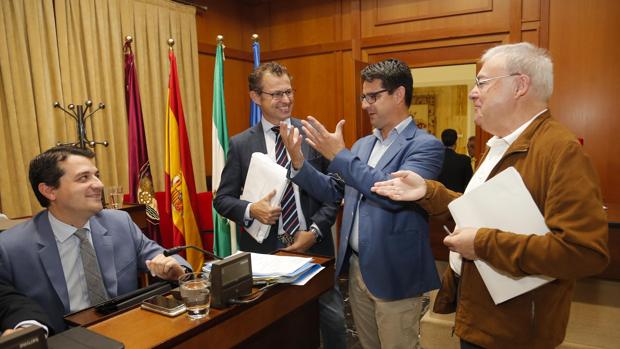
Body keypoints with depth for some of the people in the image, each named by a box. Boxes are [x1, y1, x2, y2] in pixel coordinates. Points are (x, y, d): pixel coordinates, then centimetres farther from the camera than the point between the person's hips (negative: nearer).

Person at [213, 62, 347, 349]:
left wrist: (315, 231, -9)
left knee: (334, 320, 6)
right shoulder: (240, 144, 0)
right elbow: (222, 198, 3)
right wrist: (251, 210, -17)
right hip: (265, 249, 0)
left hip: (314, 245, 1)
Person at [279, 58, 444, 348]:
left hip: (393, 274, -6)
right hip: (356, 267, 7)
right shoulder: (362, 145, 9)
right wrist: (299, 163, -5)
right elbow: (333, 191, 11)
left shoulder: (425, 145, -12)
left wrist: (339, 155, -25)